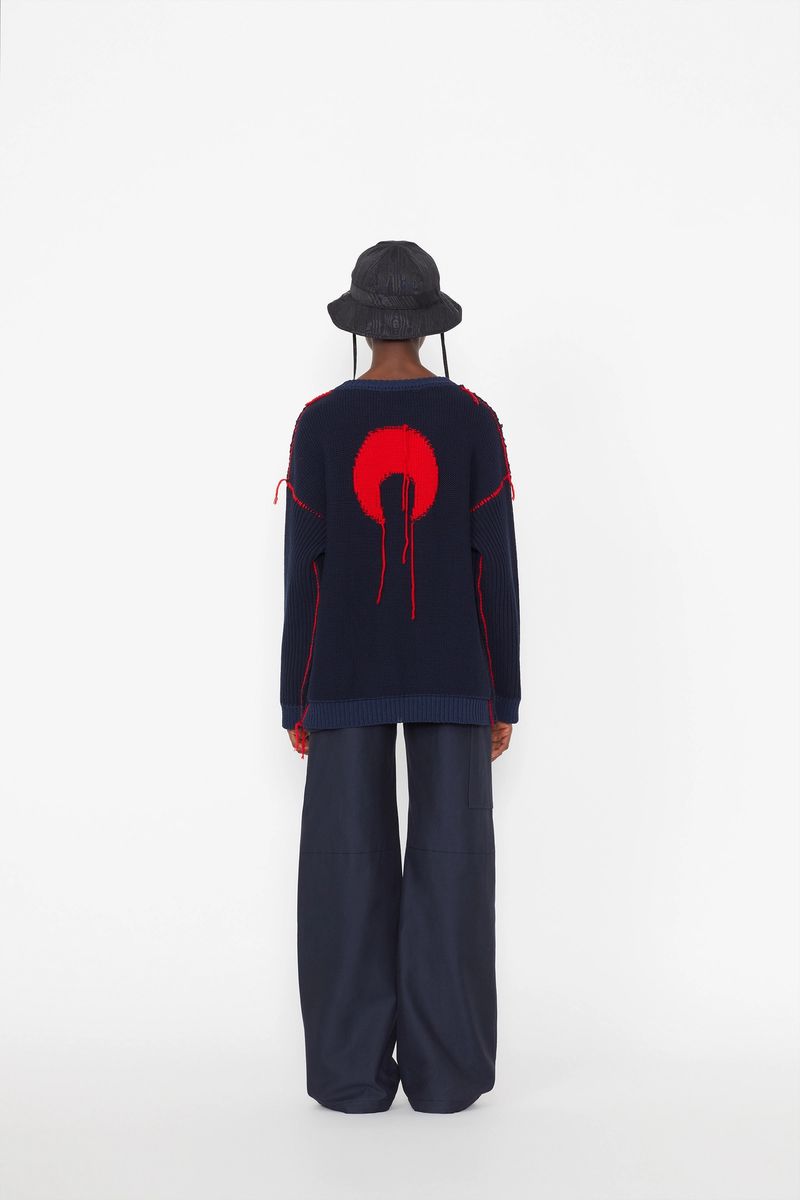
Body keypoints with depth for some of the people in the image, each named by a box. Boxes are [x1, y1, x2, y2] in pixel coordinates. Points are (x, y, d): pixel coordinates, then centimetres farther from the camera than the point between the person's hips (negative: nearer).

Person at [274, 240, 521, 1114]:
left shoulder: (320, 422, -2)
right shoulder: (475, 420, -1)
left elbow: (302, 569, -3)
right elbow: (495, 568, -3)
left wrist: (295, 698, 4)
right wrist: (503, 696, 3)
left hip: (347, 677, 0)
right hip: (452, 675, 0)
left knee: (349, 870, 4)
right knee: (449, 867, 4)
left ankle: (352, 1071, 7)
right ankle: (444, 1070, 7)